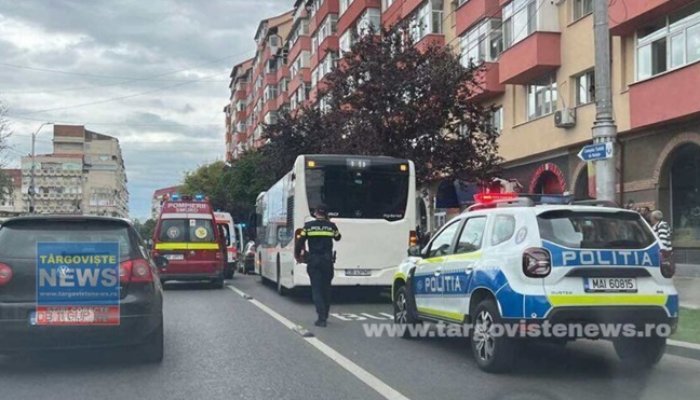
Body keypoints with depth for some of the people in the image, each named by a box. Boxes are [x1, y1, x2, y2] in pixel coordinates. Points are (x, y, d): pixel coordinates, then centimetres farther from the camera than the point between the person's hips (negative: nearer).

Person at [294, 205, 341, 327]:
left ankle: (321, 318, -11)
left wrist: (298, 255, 13)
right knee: (326, 288, 14)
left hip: (313, 261, -2)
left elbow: (300, 242, -2)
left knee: (316, 289, 0)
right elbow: (338, 238, 21)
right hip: (327, 260, 2)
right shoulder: (331, 226, 3)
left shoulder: (308, 226, -2)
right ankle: (325, 316, 22)